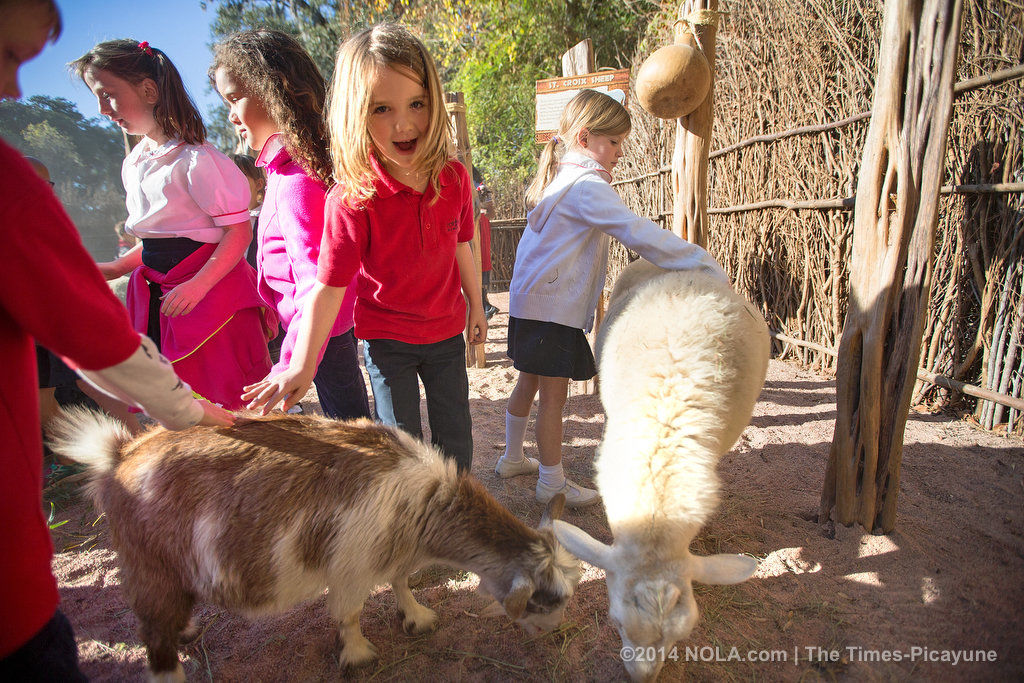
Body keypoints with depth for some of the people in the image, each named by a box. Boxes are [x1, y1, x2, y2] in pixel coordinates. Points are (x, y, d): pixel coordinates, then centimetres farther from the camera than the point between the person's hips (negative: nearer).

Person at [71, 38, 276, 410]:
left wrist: (198, 285, -23)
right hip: (158, 294, 8)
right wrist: (117, 267, 13)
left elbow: (239, 230, -17)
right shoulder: (133, 163, 14)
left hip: (211, 289, -8)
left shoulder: (194, 159, -13)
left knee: (226, 396, -2)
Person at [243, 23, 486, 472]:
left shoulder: (454, 178, -9)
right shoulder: (351, 199, -22)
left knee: (456, 436, 17)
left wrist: (476, 308, 15)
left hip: (446, 331, 4)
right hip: (386, 339, -4)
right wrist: (302, 367, -21)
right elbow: (329, 286, -21)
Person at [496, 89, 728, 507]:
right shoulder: (587, 186, -18)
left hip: (529, 301, 10)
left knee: (529, 383, 20)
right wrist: (707, 267, -23)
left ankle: (512, 458, 36)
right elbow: (639, 234, -26)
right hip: (553, 309, -10)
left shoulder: (559, 178, 13)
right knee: (553, 395, 1)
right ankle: (552, 482, 16)